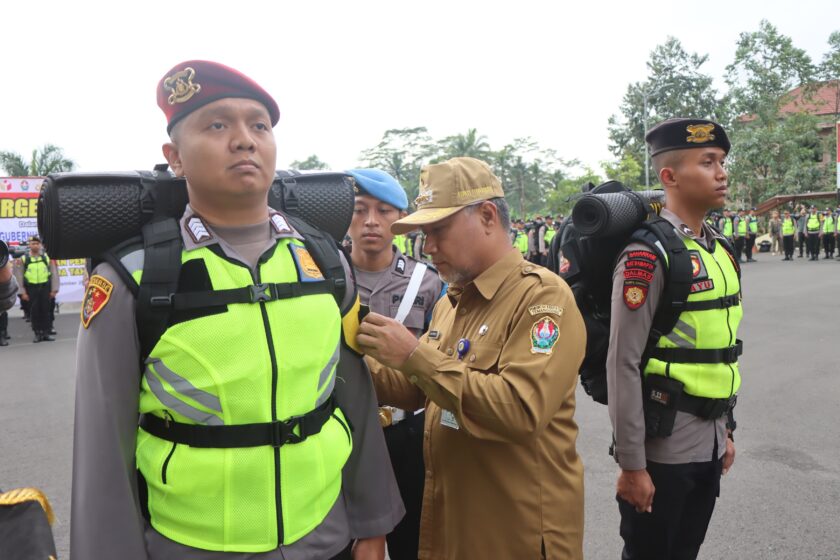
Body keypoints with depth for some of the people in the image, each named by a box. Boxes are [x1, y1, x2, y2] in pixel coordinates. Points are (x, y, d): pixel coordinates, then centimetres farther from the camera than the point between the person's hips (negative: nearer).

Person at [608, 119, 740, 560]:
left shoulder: (720, 249, 7)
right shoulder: (648, 254, -18)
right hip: (663, 449, -7)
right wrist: (631, 464, -17)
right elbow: (623, 364, -19)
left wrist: (726, 429, 18)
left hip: (708, 444, 7)